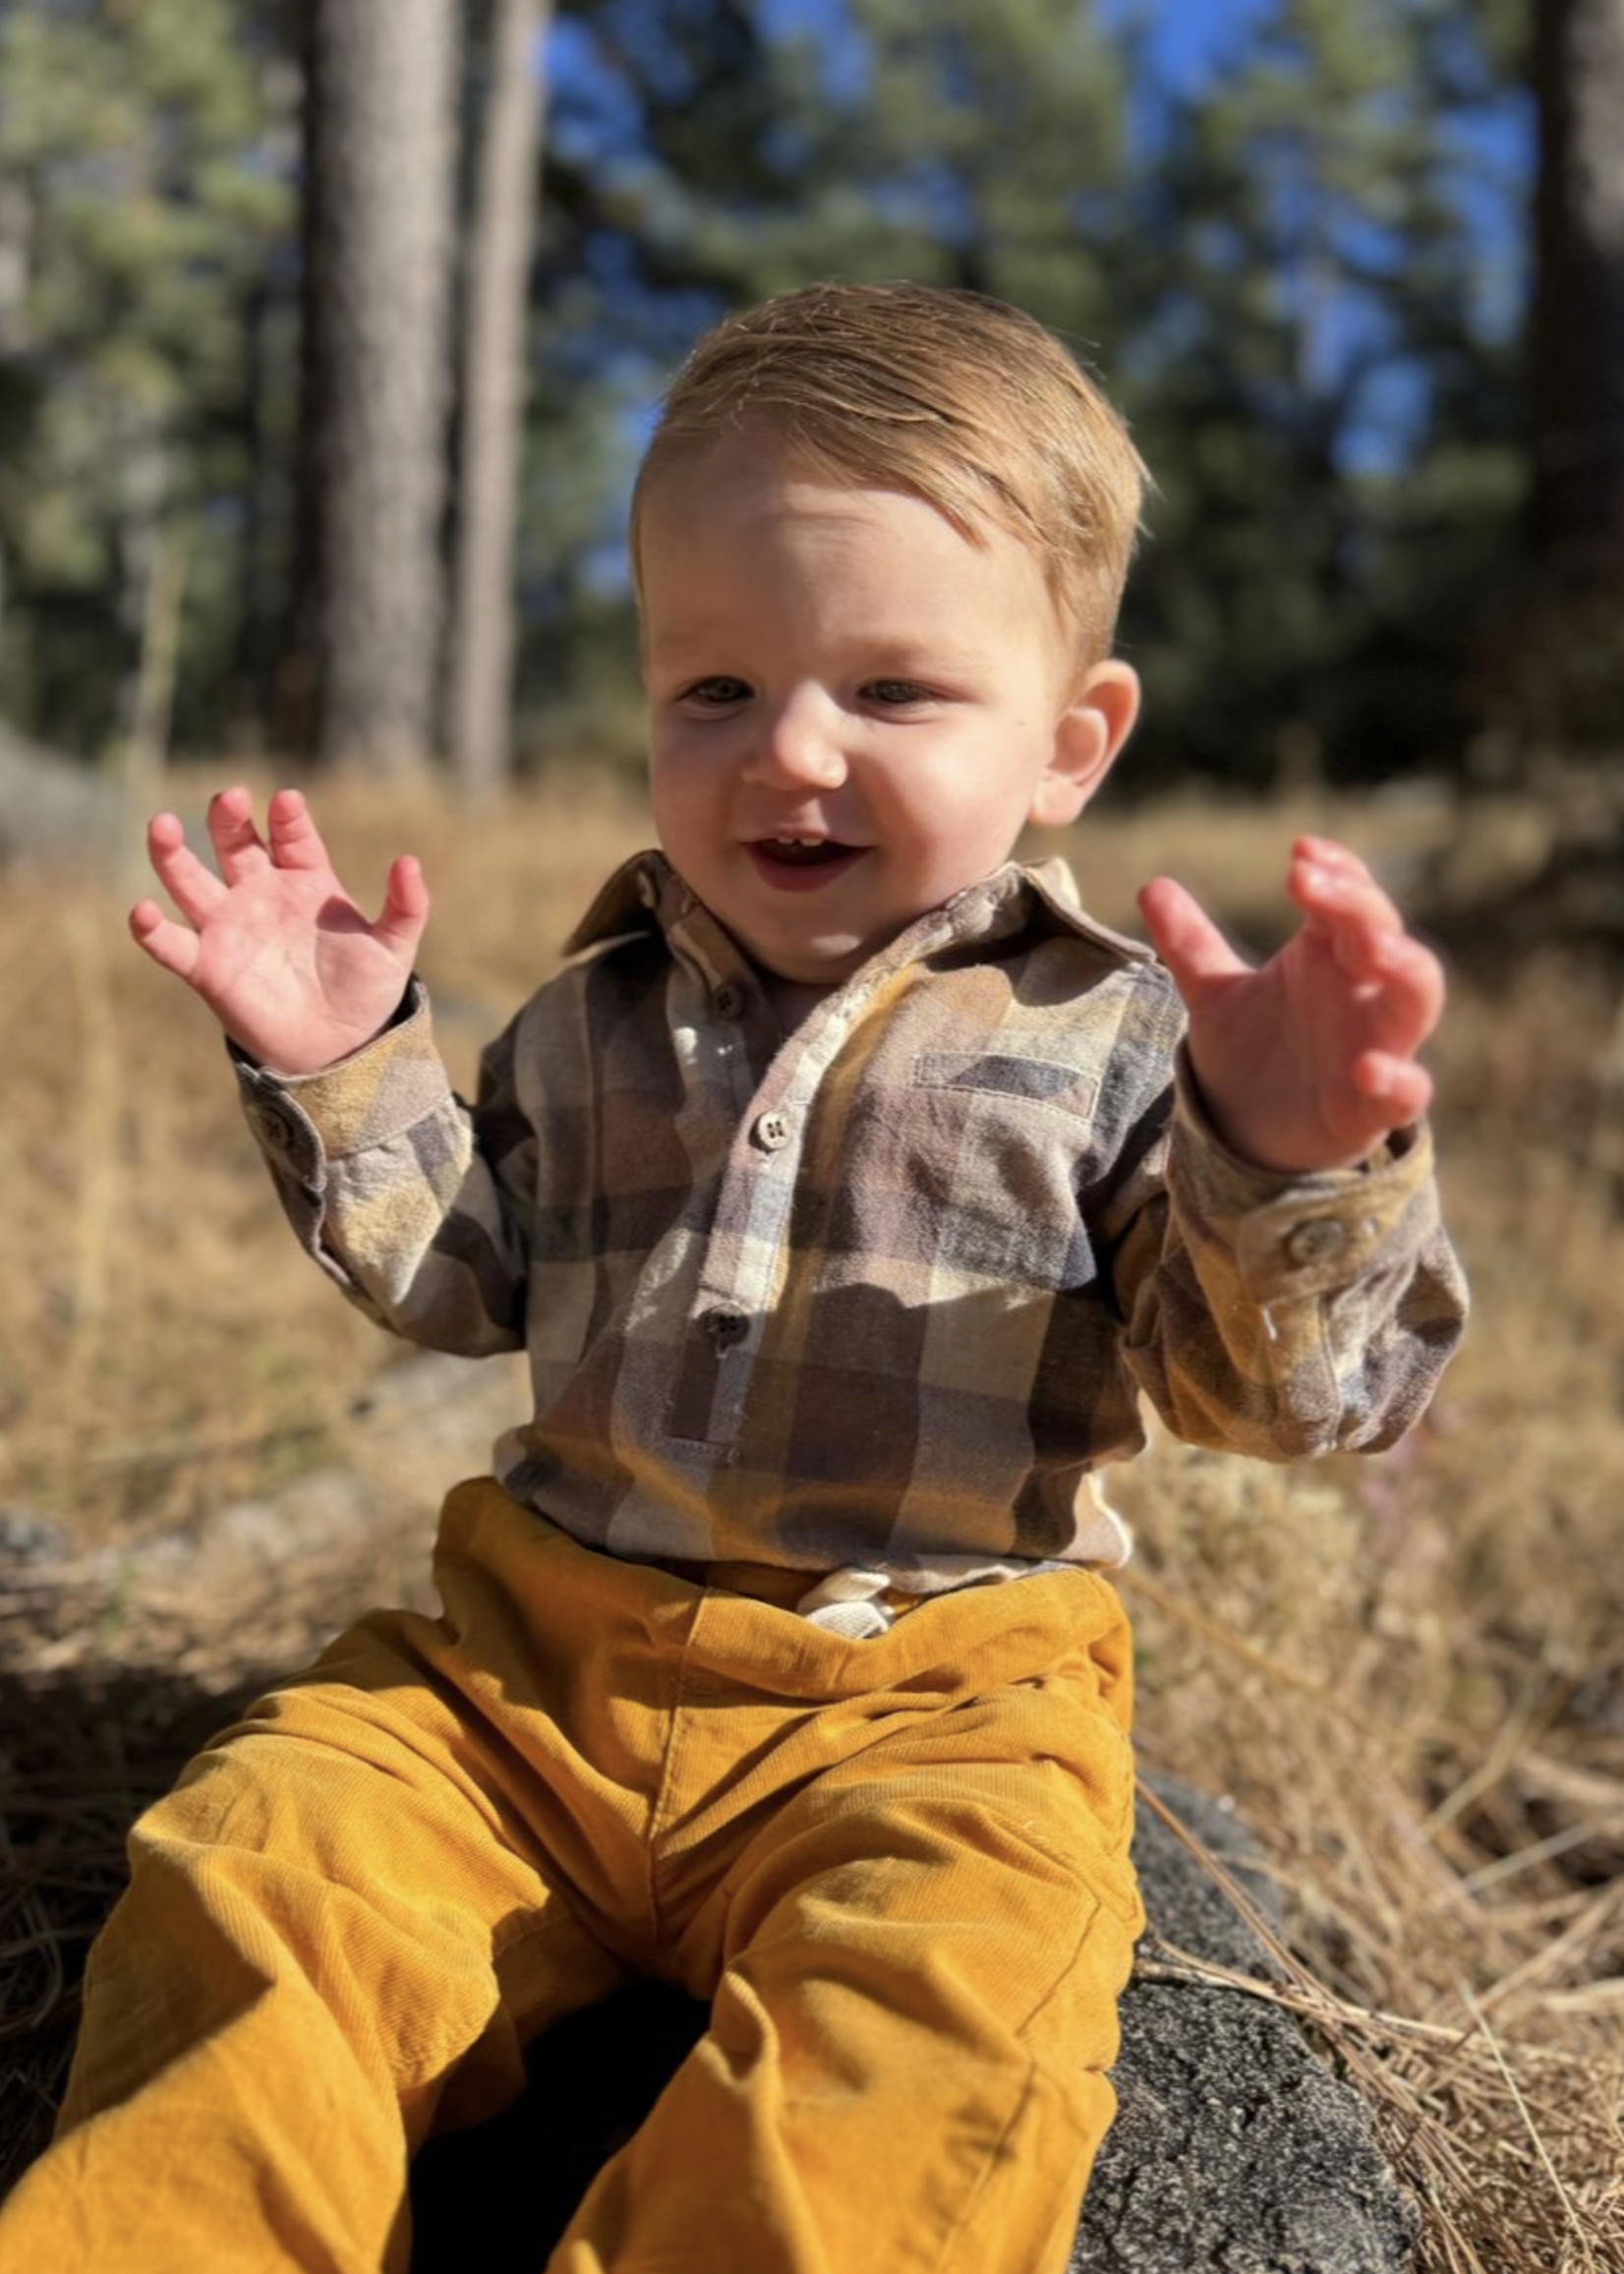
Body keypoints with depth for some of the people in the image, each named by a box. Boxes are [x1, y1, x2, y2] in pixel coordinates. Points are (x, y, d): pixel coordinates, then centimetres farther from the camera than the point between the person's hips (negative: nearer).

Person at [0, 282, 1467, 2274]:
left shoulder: (1116, 1038, -3)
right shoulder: (593, 1021, 10)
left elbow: (1277, 1388, -8)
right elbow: (459, 1277, 19)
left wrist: (1288, 1167, -28)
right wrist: (340, 1069, 5)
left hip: (928, 1696, -3)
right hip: (534, 1656, 4)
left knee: (940, 2010, -31)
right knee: (259, 1868, -14)